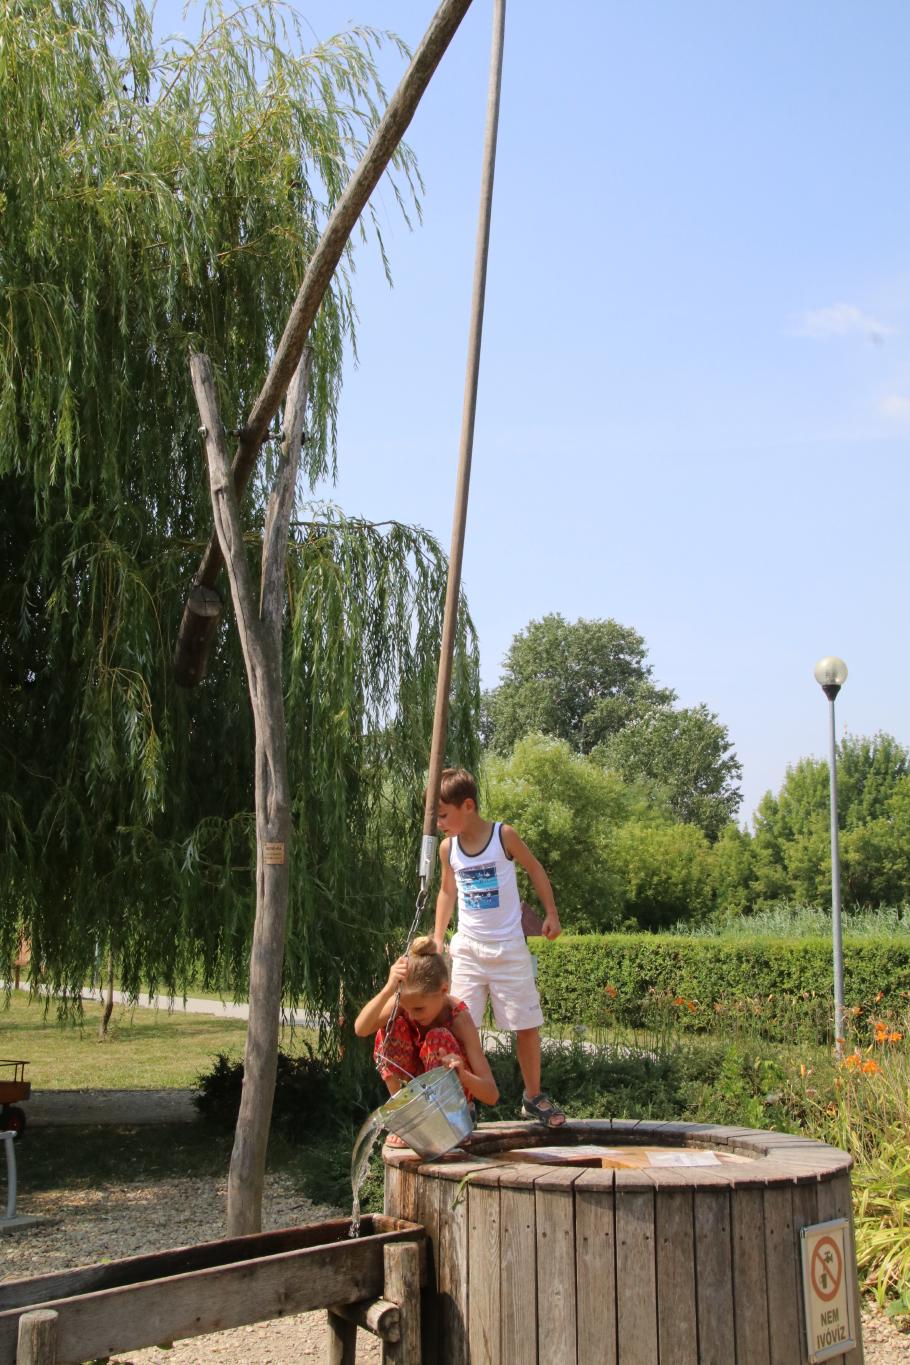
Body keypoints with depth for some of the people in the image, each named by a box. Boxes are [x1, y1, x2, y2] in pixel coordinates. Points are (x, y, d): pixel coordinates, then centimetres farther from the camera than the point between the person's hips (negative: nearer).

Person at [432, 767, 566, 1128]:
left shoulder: (503, 836, -11)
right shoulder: (448, 847, -1)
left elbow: (535, 870, 4)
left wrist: (551, 914, 0)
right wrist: (438, 939, 9)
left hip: (509, 948, -2)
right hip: (468, 949, 2)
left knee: (526, 1026, 4)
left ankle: (533, 1097, 21)